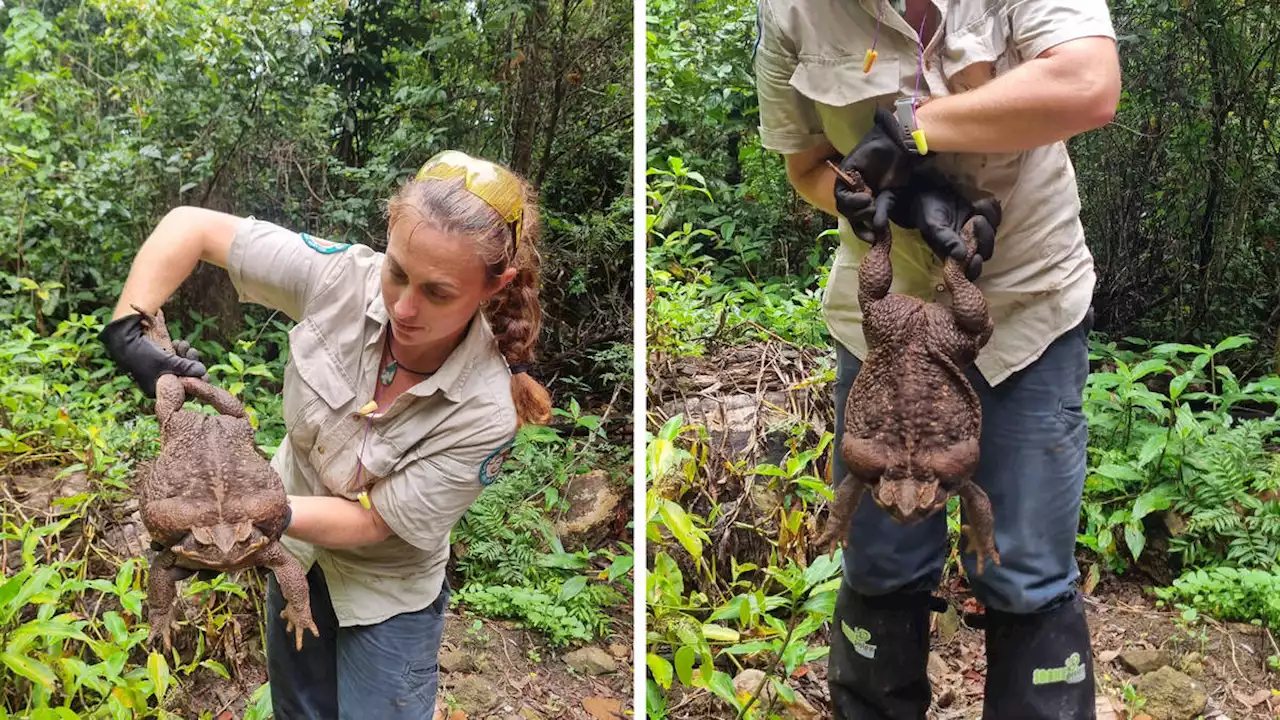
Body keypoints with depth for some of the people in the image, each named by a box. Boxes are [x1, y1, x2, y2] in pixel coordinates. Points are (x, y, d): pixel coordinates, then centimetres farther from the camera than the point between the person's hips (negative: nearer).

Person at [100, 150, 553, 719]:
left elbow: (371, 521, -26)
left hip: (387, 591, -4)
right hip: (296, 549, 4)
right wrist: (128, 330, -29)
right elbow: (191, 226, -18)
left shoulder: (486, 411, -34)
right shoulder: (343, 278, -28)